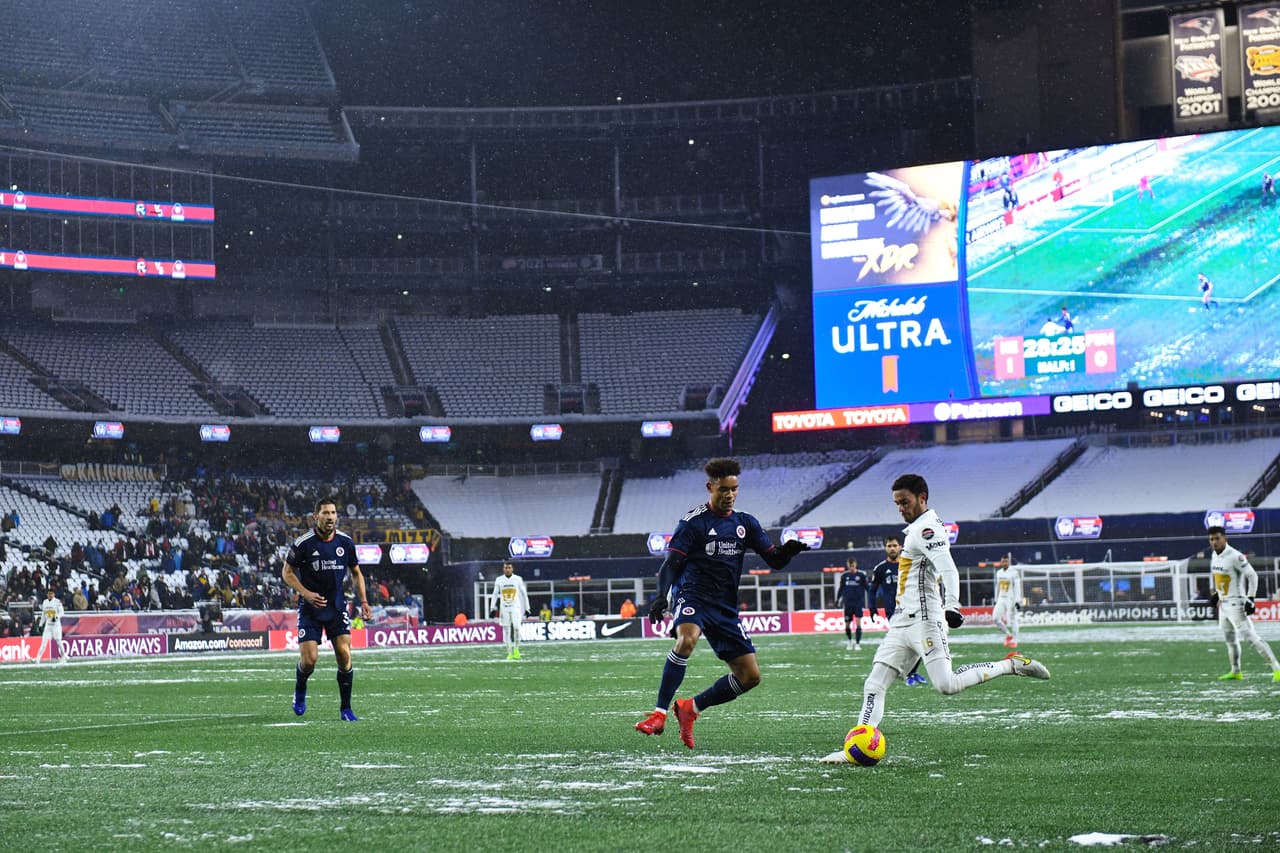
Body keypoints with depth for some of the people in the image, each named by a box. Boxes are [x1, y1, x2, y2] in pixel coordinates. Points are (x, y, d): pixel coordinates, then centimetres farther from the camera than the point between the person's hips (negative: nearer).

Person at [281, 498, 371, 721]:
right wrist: (306, 593, -15)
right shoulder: (303, 543, -10)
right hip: (310, 608, -2)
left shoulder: (346, 542, 1)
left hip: (337, 606, 3)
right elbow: (287, 572, -1)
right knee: (309, 659, -9)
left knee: (344, 656, -9)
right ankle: (300, 690, 25)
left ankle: (346, 709, 3)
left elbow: (356, 573, 14)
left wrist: (363, 601, 4)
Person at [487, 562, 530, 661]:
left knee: (516, 628, -16)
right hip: (504, 609, 2)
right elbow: (495, 594, 10)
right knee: (506, 630, 1)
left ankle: (516, 649, 3)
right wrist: (492, 608, 0)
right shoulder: (499, 580, 5)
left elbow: (524, 594, 7)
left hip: (516, 608, -2)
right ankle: (510, 652, 8)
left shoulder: (518, 579, 1)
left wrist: (527, 609, 6)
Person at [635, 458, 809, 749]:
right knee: (687, 639, -38)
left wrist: (788, 551, -15)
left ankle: (690, 708, 15)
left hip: (726, 607, 6)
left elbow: (775, 560, 8)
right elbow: (672, 563, -8)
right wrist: (661, 596, -25)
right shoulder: (694, 521, -4)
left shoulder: (745, 523, 11)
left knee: (750, 675, 0)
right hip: (694, 597, -6)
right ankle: (659, 714, -32)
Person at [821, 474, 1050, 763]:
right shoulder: (917, 529, 20)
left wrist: (951, 606, -39)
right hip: (902, 623, 10)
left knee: (946, 685, -18)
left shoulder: (926, 528, -11)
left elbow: (948, 569, -25)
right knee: (874, 686, 1)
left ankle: (1012, 665, -4)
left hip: (925, 620, -10)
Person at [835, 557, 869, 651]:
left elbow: (867, 586, 1)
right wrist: (837, 599, 8)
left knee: (858, 622, -11)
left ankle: (857, 643, -4)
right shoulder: (844, 575, 5)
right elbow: (841, 588, 14)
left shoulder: (861, 574, -3)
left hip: (858, 602, -3)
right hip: (848, 603, 3)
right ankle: (850, 641, 31)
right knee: (847, 625, 6)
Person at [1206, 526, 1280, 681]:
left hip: (1236, 604, -9)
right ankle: (1235, 672, 32)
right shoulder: (1214, 556, 7)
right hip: (1223, 604, 9)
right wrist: (1216, 593, 23)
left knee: (1251, 636, -17)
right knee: (1230, 639, 19)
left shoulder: (1235, 556, -19)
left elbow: (1252, 575, -18)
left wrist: (1250, 599, -22)